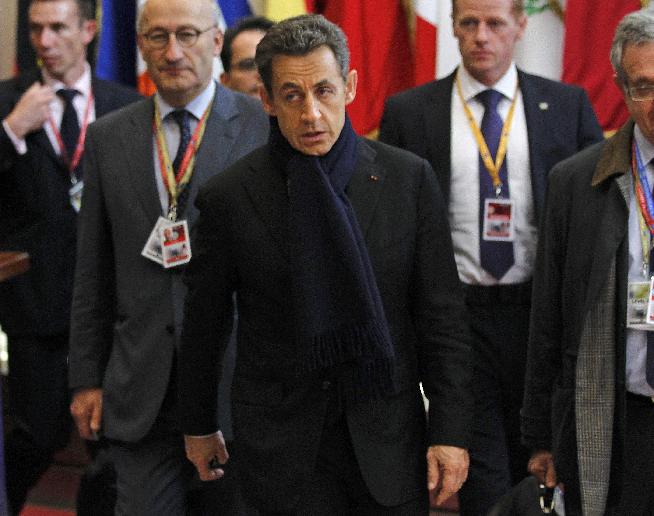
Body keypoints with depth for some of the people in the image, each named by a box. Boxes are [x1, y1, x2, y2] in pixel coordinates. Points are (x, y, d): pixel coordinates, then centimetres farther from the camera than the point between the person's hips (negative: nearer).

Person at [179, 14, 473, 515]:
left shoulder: (408, 178, -4)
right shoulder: (229, 197, -6)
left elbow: (442, 316, -1)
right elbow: (203, 324, 5)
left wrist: (450, 431, -4)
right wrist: (199, 427, 12)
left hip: (389, 435, 1)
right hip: (281, 447, -1)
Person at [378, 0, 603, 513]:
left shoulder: (568, 105, 3)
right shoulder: (408, 112, 1)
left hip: (542, 311, 2)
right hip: (457, 311, -1)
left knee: (535, 464, 15)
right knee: (481, 472, 0)